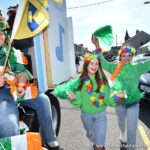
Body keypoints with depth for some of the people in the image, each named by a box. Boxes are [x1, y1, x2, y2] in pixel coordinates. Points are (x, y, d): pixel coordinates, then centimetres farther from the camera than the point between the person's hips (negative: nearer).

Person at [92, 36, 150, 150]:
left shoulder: (137, 67, -9)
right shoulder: (115, 67, -8)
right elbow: (103, 62, -13)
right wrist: (98, 47, -27)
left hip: (133, 103, -1)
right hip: (119, 102, 2)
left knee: (132, 129, 4)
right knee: (121, 122, 27)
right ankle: (122, 133, 60)